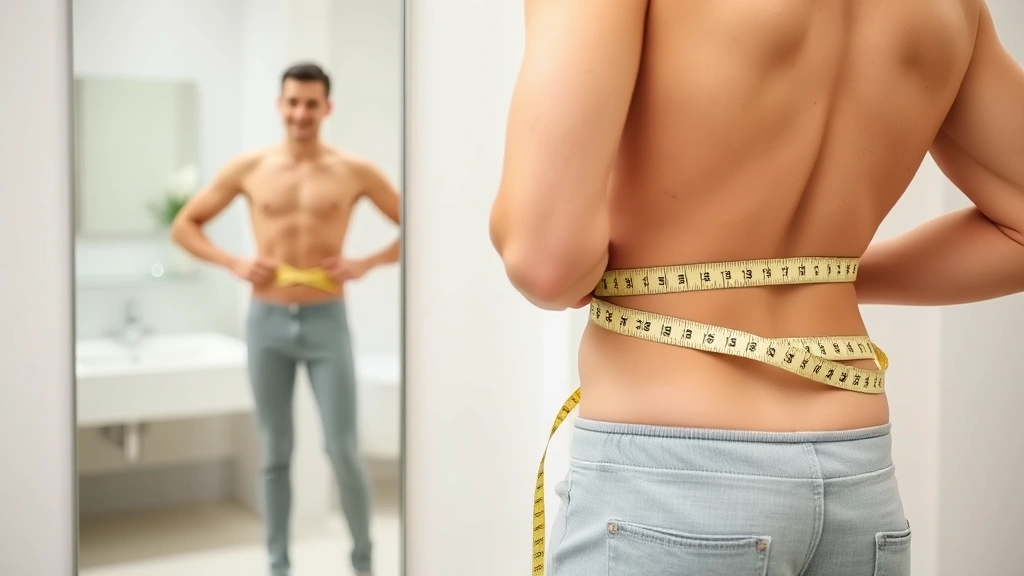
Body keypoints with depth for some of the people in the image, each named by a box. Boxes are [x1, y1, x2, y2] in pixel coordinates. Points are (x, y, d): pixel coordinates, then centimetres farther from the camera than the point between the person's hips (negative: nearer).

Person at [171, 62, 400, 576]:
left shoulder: (354, 172, -2)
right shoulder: (248, 169, 3)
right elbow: (184, 226, 10)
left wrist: (366, 264, -9)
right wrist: (234, 264, -5)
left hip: (326, 322, -1)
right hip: (267, 322, 2)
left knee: (343, 451, 0)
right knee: (275, 453, 10)